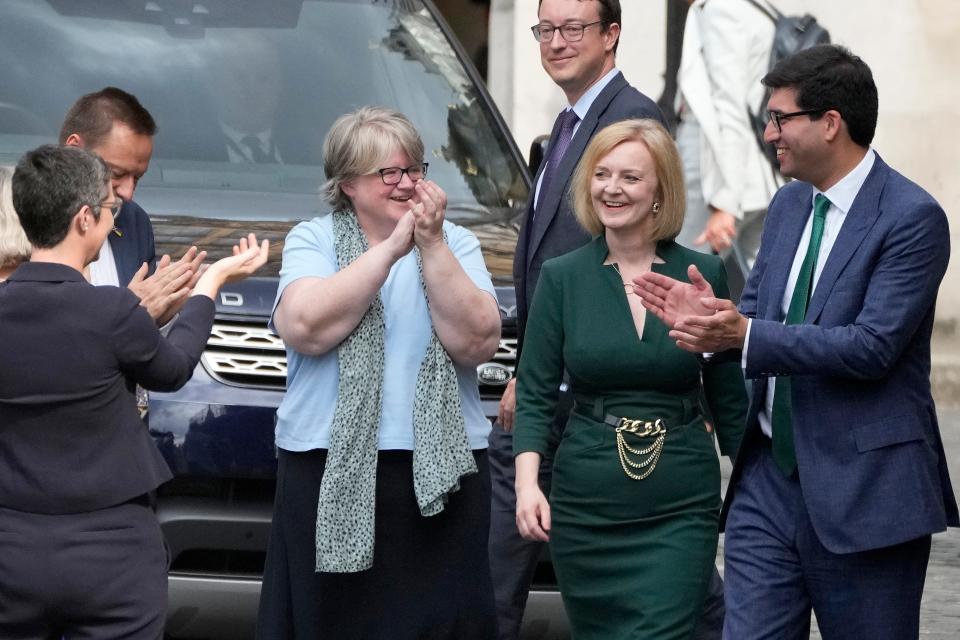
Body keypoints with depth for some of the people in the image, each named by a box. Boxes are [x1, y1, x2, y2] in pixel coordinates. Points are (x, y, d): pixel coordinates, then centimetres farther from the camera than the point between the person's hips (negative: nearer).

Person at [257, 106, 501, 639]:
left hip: (440, 474, 1)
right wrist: (391, 248, -12)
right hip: (330, 473, -1)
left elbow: (477, 343, -6)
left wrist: (432, 245, -12)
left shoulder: (455, 243, 9)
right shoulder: (312, 240, 6)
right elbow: (305, 328, -13)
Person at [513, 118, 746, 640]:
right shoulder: (562, 278, 2)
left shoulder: (704, 274, 2)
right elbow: (535, 394, 0)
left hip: (681, 504, -1)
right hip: (585, 503, 1)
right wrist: (527, 482, -14)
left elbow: (728, 398, 8)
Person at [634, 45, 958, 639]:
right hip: (770, 478, 7)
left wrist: (744, 335, -24)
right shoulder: (789, 205, 12)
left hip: (862, 490, -7)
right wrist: (710, 316, -6)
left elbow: (872, 345, -21)